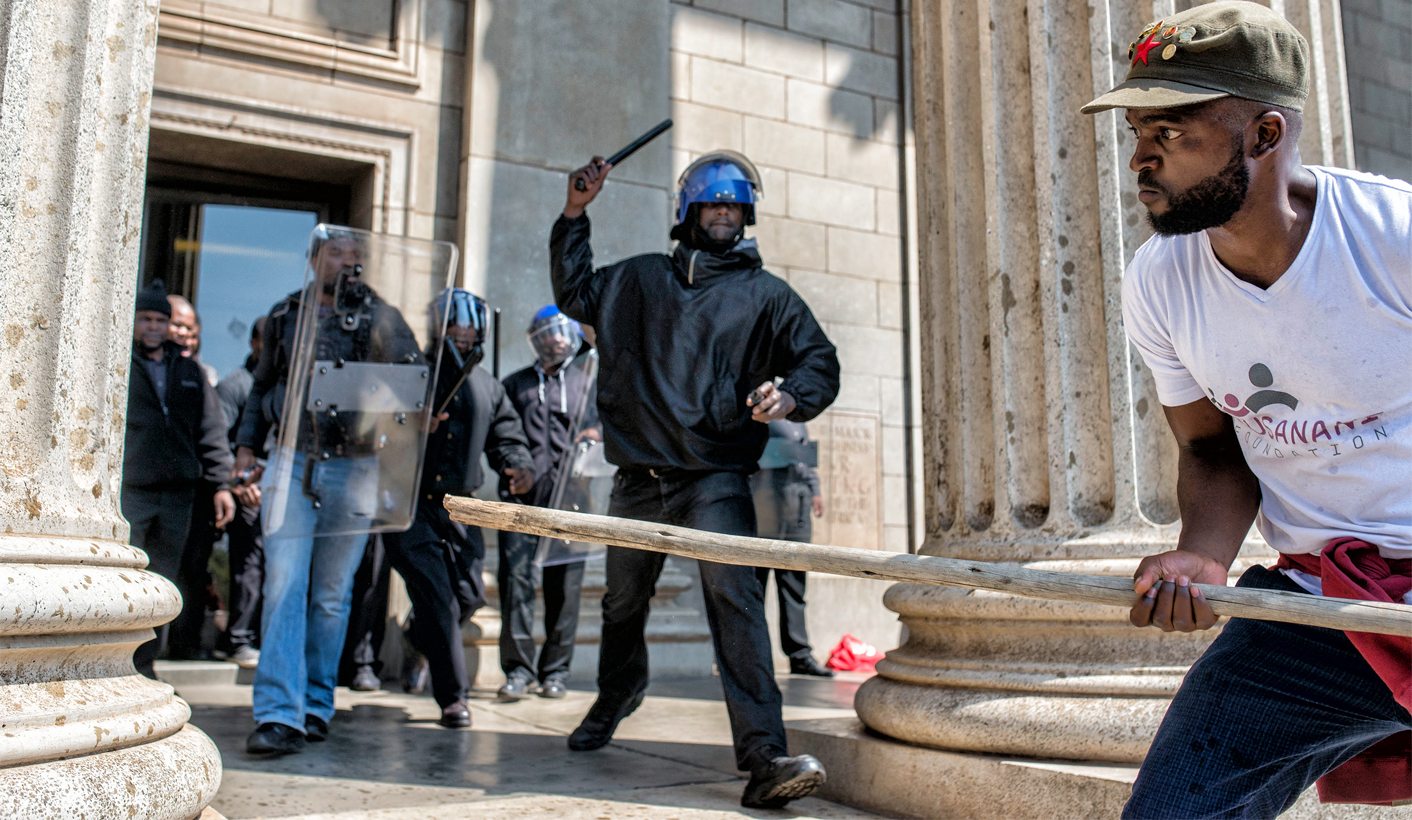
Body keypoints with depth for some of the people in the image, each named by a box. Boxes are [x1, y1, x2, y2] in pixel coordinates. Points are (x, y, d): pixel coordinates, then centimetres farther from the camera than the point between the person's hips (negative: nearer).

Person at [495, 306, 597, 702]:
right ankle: (518, 668, -4)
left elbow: (603, 429, 18)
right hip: (522, 494, 0)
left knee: (564, 582, 1)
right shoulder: (515, 384, 18)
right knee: (515, 574, -10)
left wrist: (595, 437, -4)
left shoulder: (587, 383, 18)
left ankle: (556, 669, 10)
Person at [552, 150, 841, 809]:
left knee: (736, 599, -21)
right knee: (623, 603, 18)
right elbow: (574, 294, 25)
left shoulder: (765, 295, 8)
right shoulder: (641, 278, 15)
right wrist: (575, 214, 15)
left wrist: (790, 396, -18)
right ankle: (616, 695, 48)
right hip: (640, 477, 3)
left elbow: (820, 361, 5)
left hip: (716, 480, -3)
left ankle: (764, 757, -25)